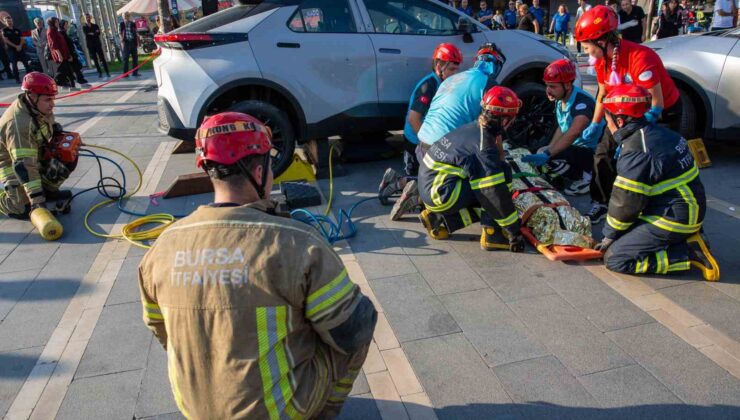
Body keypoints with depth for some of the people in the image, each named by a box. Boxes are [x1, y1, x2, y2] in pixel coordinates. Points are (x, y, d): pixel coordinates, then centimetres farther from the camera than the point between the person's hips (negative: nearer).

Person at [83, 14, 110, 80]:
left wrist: (92, 34, -15)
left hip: (97, 44, -1)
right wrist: (95, 33, -12)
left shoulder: (95, 25, 9)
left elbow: (98, 33, -8)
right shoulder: (84, 27, 8)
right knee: (95, 60, 3)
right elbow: (87, 34, -10)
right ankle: (100, 73, 8)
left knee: (102, 59, -7)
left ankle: (107, 74, -10)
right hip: (90, 46, 1)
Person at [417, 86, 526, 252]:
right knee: (503, 172, -13)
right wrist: (515, 232, -13)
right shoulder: (483, 146, -19)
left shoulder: (473, 128, 8)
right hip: (439, 194, -9)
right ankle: (492, 235, -8)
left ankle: (439, 219, 12)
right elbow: (496, 193, -18)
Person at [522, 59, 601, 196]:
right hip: (576, 147, 9)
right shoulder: (560, 99, 0)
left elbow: (573, 133, -40)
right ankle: (582, 173, 12)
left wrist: (547, 154, -46)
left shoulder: (582, 101, -28)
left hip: (592, 151, -9)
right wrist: (548, 148, -2)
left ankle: (584, 178, -4)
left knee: (548, 159, -26)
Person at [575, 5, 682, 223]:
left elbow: (656, 105, -31)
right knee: (603, 154, 1)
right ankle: (601, 204, 14)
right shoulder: (602, 60, -11)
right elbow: (603, 93, 6)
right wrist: (595, 125, 6)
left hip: (664, 113, -7)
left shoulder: (640, 58, -33)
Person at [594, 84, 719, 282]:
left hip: (673, 219, -9)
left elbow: (626, 203, -17)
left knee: (614, 259, -9)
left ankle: (689, 253, -8)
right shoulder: (657, 132, 6)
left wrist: (610, 235, 0)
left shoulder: (636, 154, -24)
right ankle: (686, 239, 9)